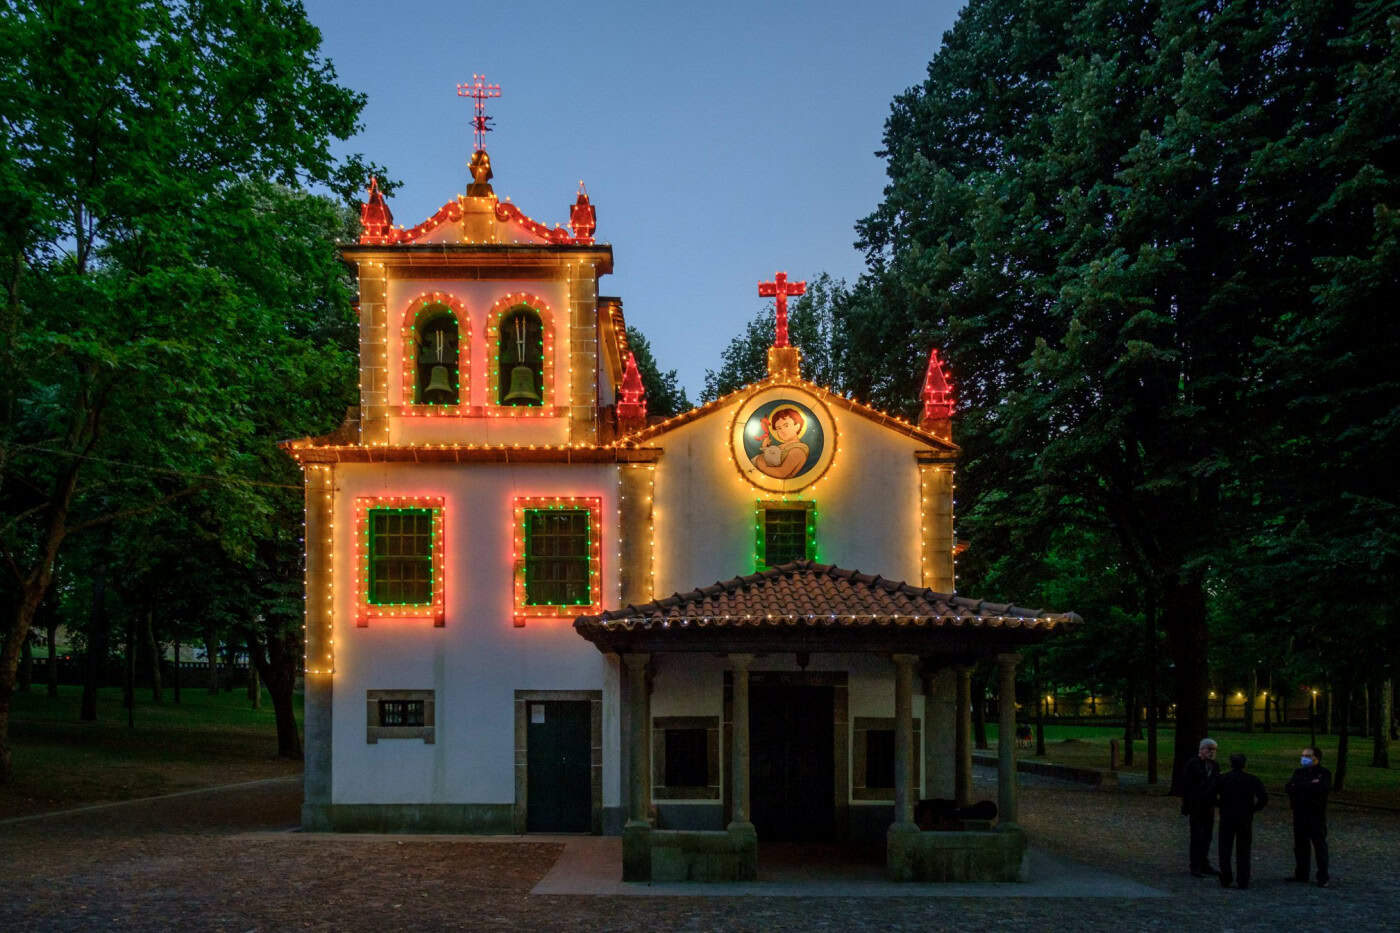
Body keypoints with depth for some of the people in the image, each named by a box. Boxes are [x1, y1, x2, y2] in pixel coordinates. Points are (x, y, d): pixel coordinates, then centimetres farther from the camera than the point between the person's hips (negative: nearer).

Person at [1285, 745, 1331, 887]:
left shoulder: (1324, 773, -2)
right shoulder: (1299, 772, 14)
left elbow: (1322, 789, -20)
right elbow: (1288, 787, 0)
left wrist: (1299, 786, -12)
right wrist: (1310, 785, -13)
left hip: (1317, 815, -5)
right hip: (1300, 815, 5)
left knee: (1319, 846, -2)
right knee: (1300, 845, 9)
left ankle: (1323, 877, 2)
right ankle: (1301, 874, 17)